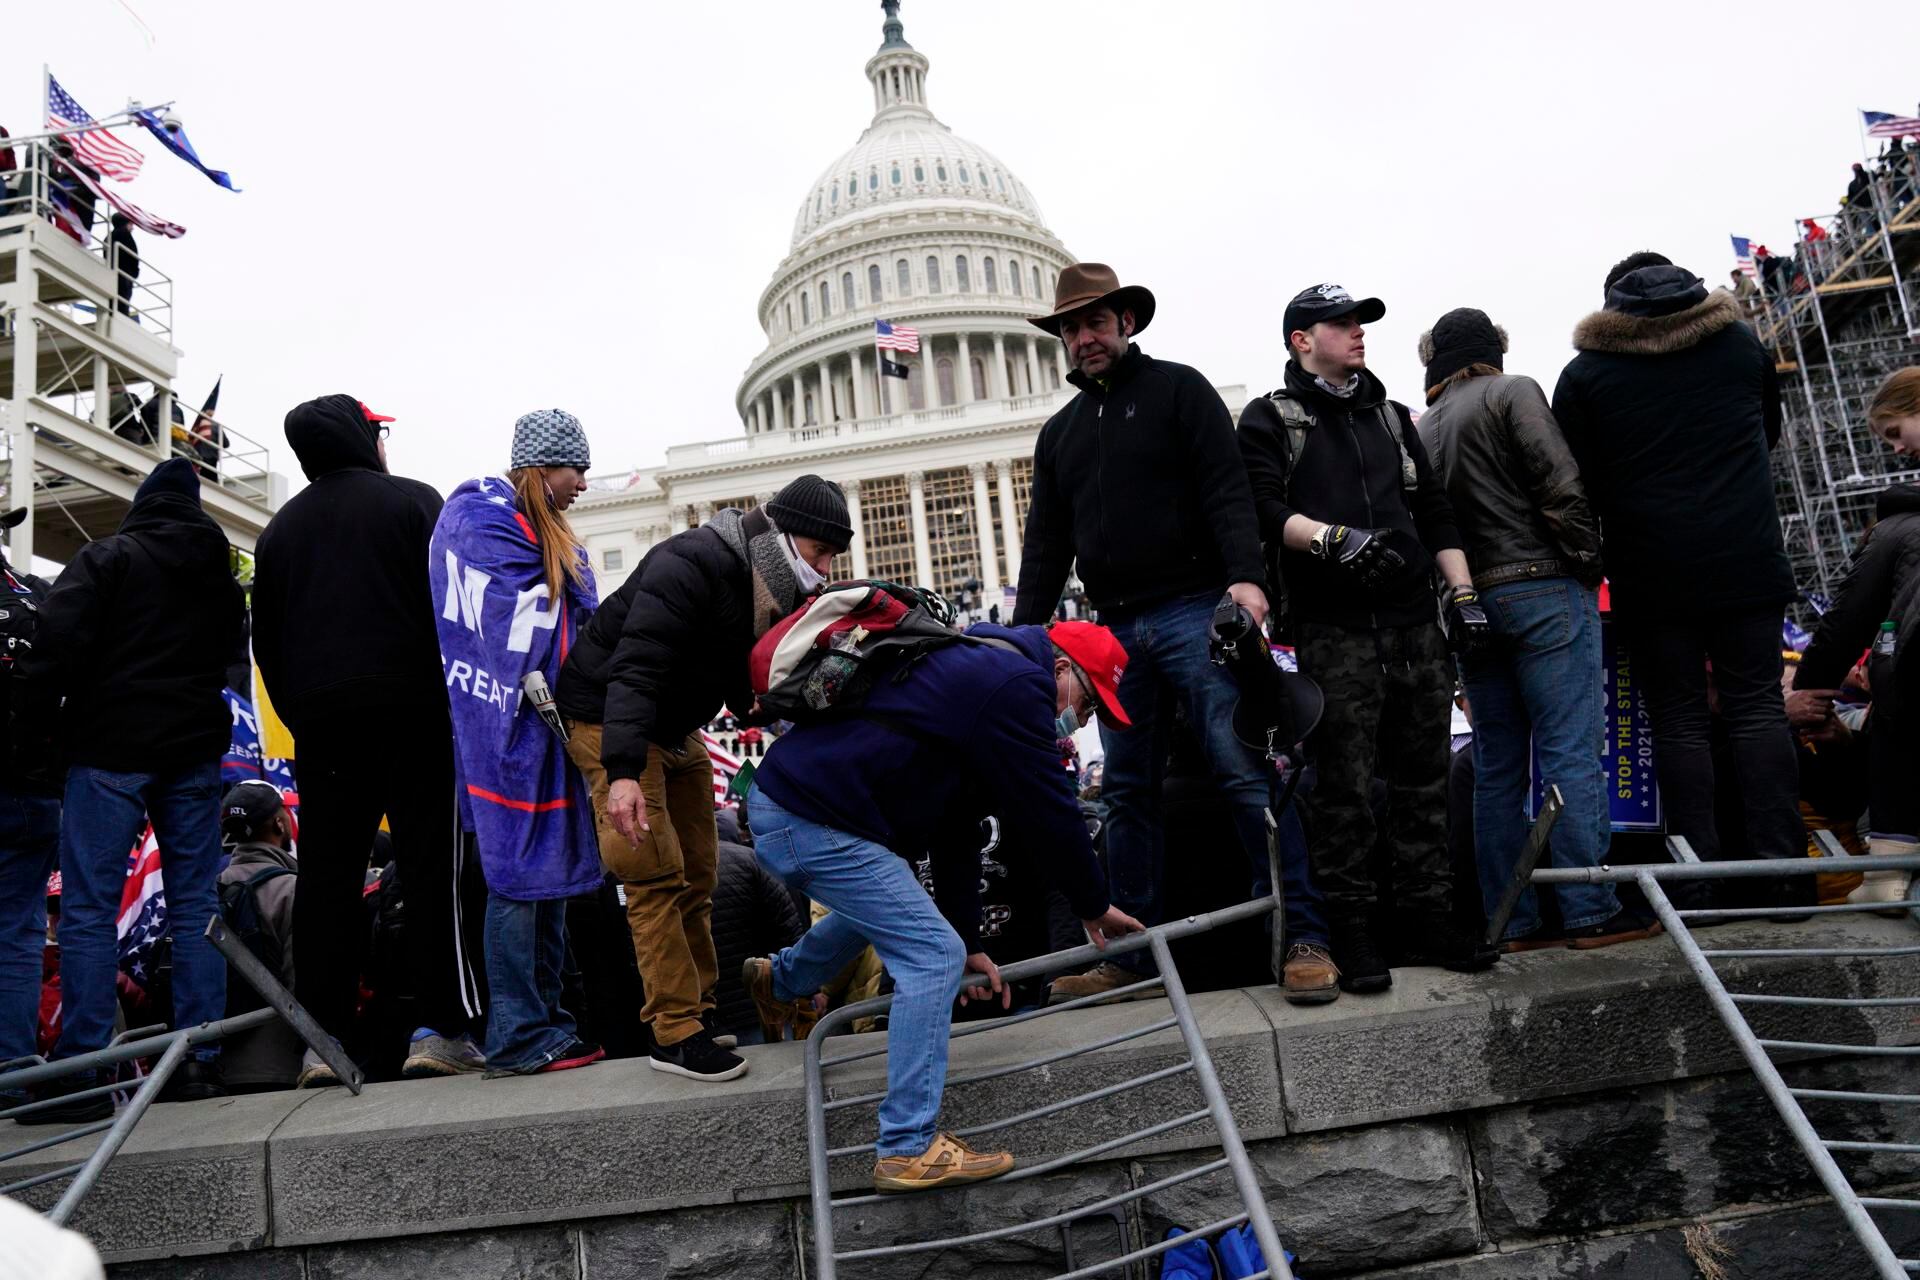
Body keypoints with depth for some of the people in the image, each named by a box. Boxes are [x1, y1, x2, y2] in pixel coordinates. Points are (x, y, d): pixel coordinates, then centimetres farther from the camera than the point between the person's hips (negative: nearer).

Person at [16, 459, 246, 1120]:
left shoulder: (106, 557, -3)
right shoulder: (222, 576, 14)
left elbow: (60, 643, -13)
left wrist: (35, 718, -5)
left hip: (110, 749, -5)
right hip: (195, 749, 5)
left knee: (88, 909, -2)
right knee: (196, 904, 6)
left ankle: (81, 1075, -3)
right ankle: (200, 1061, 7)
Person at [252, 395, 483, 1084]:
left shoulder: (282, 527, 17)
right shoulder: (414, 500, 2)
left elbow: (266, 639, 17)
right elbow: (450, 601, -5)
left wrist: (301, 718, 19)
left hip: (321, 719, 5)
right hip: (411, 710, -4)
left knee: (326, 877, 6)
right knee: (432, 867, -3)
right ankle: (439, 1029, -6)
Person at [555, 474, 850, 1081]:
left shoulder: (772, 589, 0)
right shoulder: (689, 566, -27)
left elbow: (744, 687, 4)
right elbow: (634, 668, -36)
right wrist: (622, 773, -46)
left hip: (677, 730, 9)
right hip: (610, 719, -9)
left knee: (697, 875, 9)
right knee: (658, 875, -13)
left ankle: (700, 1007, 18)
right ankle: (676, 1035, -8)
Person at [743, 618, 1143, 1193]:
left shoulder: (978, 671, 21)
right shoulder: (1018, 683, -11)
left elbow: (948, 823, 23)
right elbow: (1050, 813, -10)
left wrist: (968, 941, 24)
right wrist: (1094, 907, 7)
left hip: (779, 803, 11)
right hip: (813, 823, -11)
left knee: (881, 905, 35)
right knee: (932, 957, -7)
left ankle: (780, 982, 58)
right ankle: (909, 1149, -2)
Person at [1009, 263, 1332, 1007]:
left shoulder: (1178, 389, 6)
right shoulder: (1059, 433, 21)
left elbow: (1227, 491, -7)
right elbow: (1045, 546, 18)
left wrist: (1246, 576, -22)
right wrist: (1025, 635, 9)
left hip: (1193, 611, -5)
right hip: (1116, 631, 6)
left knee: (1245, 770, -10)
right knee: (1128, 794, 6)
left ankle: (1304, 936, -5)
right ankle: (1132, 955, 12)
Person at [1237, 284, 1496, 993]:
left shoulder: (1392, 416, 23)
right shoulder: (1269, 419, 6)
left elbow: (1435, 511, 20)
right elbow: (1264, 509, -9)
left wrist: (1463, 593, 11)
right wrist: (1334, 537, -23)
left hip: (1415, 621, 5)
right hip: (1334, 631, -5)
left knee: (1423, 774, 7)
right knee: (1343, 784, -4)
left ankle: (1429, 917, 17)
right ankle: (1354, 931, 5)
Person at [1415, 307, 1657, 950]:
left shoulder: (1424, 429, 17)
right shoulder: (1511, 392, 0)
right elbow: (1561, 484, -11)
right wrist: (1588, 559, -3)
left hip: (1469, 601, 6)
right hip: (1544, 588, -6)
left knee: (1497, 768, 7)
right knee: (1571, 751, -5)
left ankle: (1509, 921, 9)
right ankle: (1589, 911, -5)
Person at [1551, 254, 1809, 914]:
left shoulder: (1585, 372, 0)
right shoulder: (1741, 342, 11)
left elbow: (1578, 483, -2)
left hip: (1652, 568, -2)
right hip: (1747, 558, 2)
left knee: (1678, 717, 2)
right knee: (1757, 704, 5)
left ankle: (1698, 883, 2)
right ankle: (1781, 871, 3)